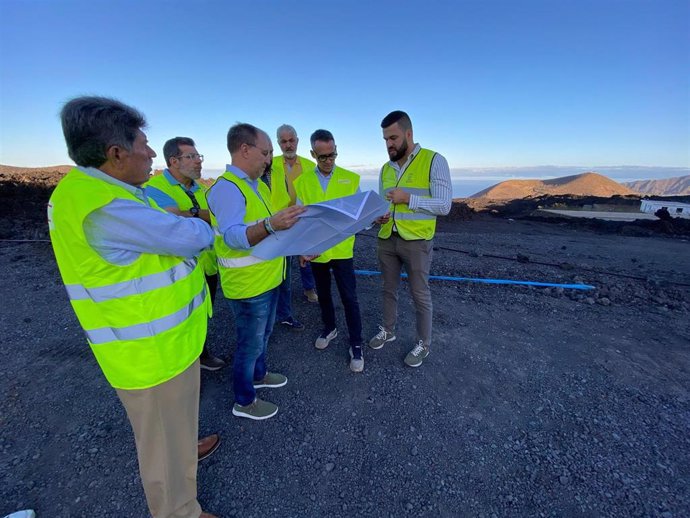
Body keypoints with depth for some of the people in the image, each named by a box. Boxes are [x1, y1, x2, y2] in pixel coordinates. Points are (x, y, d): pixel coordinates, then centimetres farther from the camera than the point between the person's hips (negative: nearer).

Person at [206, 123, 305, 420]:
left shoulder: (257, 184, 11)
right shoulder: (226, 188, -21)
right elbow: (233, 237, -34)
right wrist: (270, 225, -50)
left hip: (267, 278, 9)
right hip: (248, 284, -9)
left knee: (263, 334, 25)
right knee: (250, 343, 8)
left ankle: (258, 375, 48)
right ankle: (244, 401, 30)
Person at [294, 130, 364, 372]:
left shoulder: (351, 178, -1)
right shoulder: (302, 181, 2)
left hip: (342, 249, -2)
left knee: (349, 298, 2)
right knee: (323, 294, 19)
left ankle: (356, 344, 18)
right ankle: (329, 328, 42)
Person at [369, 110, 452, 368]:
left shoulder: (434, 161, -8)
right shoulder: (386, 168, 10)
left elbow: (444, 205, -13)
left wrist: (407, 198, -21)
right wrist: (378, 215, -6)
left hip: (416, 241, -5)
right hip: (386, 239, 6)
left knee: (420, 295, 7)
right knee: (389, 289, 18)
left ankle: (423, 344, 26)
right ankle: (388, 330, 38)